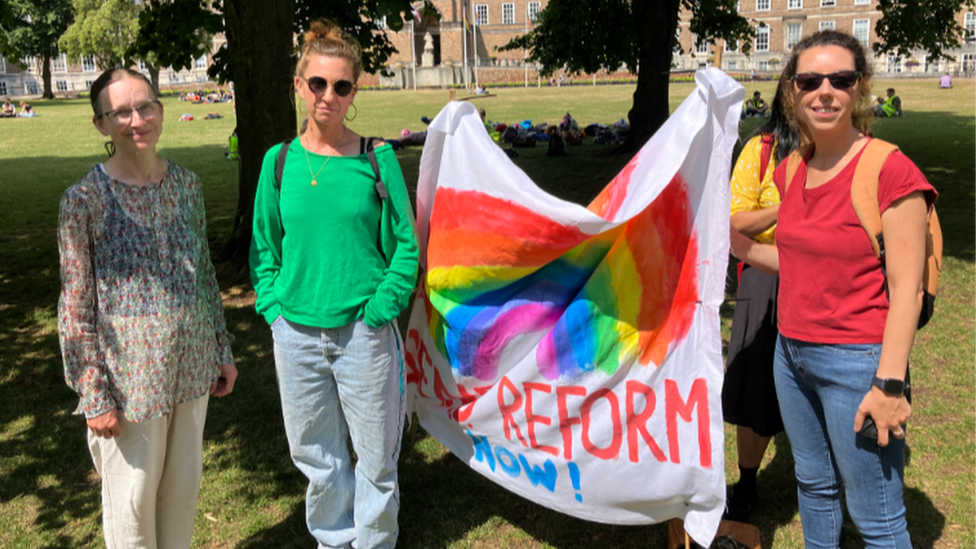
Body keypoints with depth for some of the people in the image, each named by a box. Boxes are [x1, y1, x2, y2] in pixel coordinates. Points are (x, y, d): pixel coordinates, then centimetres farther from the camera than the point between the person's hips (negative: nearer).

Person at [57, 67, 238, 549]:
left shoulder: (186, 184, 2)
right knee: (133, 496, 11)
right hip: (131, 375, -4)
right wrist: (94, 395, -11)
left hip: (191, 362, 5)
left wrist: (222, 351, 12)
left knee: (184, 485, 18)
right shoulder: (84, 199, -13)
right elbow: (76, 309, -11)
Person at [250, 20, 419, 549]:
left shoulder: (377, 159, -4)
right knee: (314, 453, 16)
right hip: (296, 334, 3)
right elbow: (264, 245, 10)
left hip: (363, 332, -2)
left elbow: (406, 243, -2)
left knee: (375, 455, 9)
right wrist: (274, 308, -1)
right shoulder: (279, 162, 2)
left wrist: (381, 310, -10)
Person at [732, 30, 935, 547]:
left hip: (856, 362, -7)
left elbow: (907, 286, -16)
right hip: (792, 351, 7)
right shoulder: (791, 171, 6)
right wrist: (732, 240, 6)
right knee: (813, 485, 24)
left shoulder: (890, 170, -15)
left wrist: (889, 383, -20)